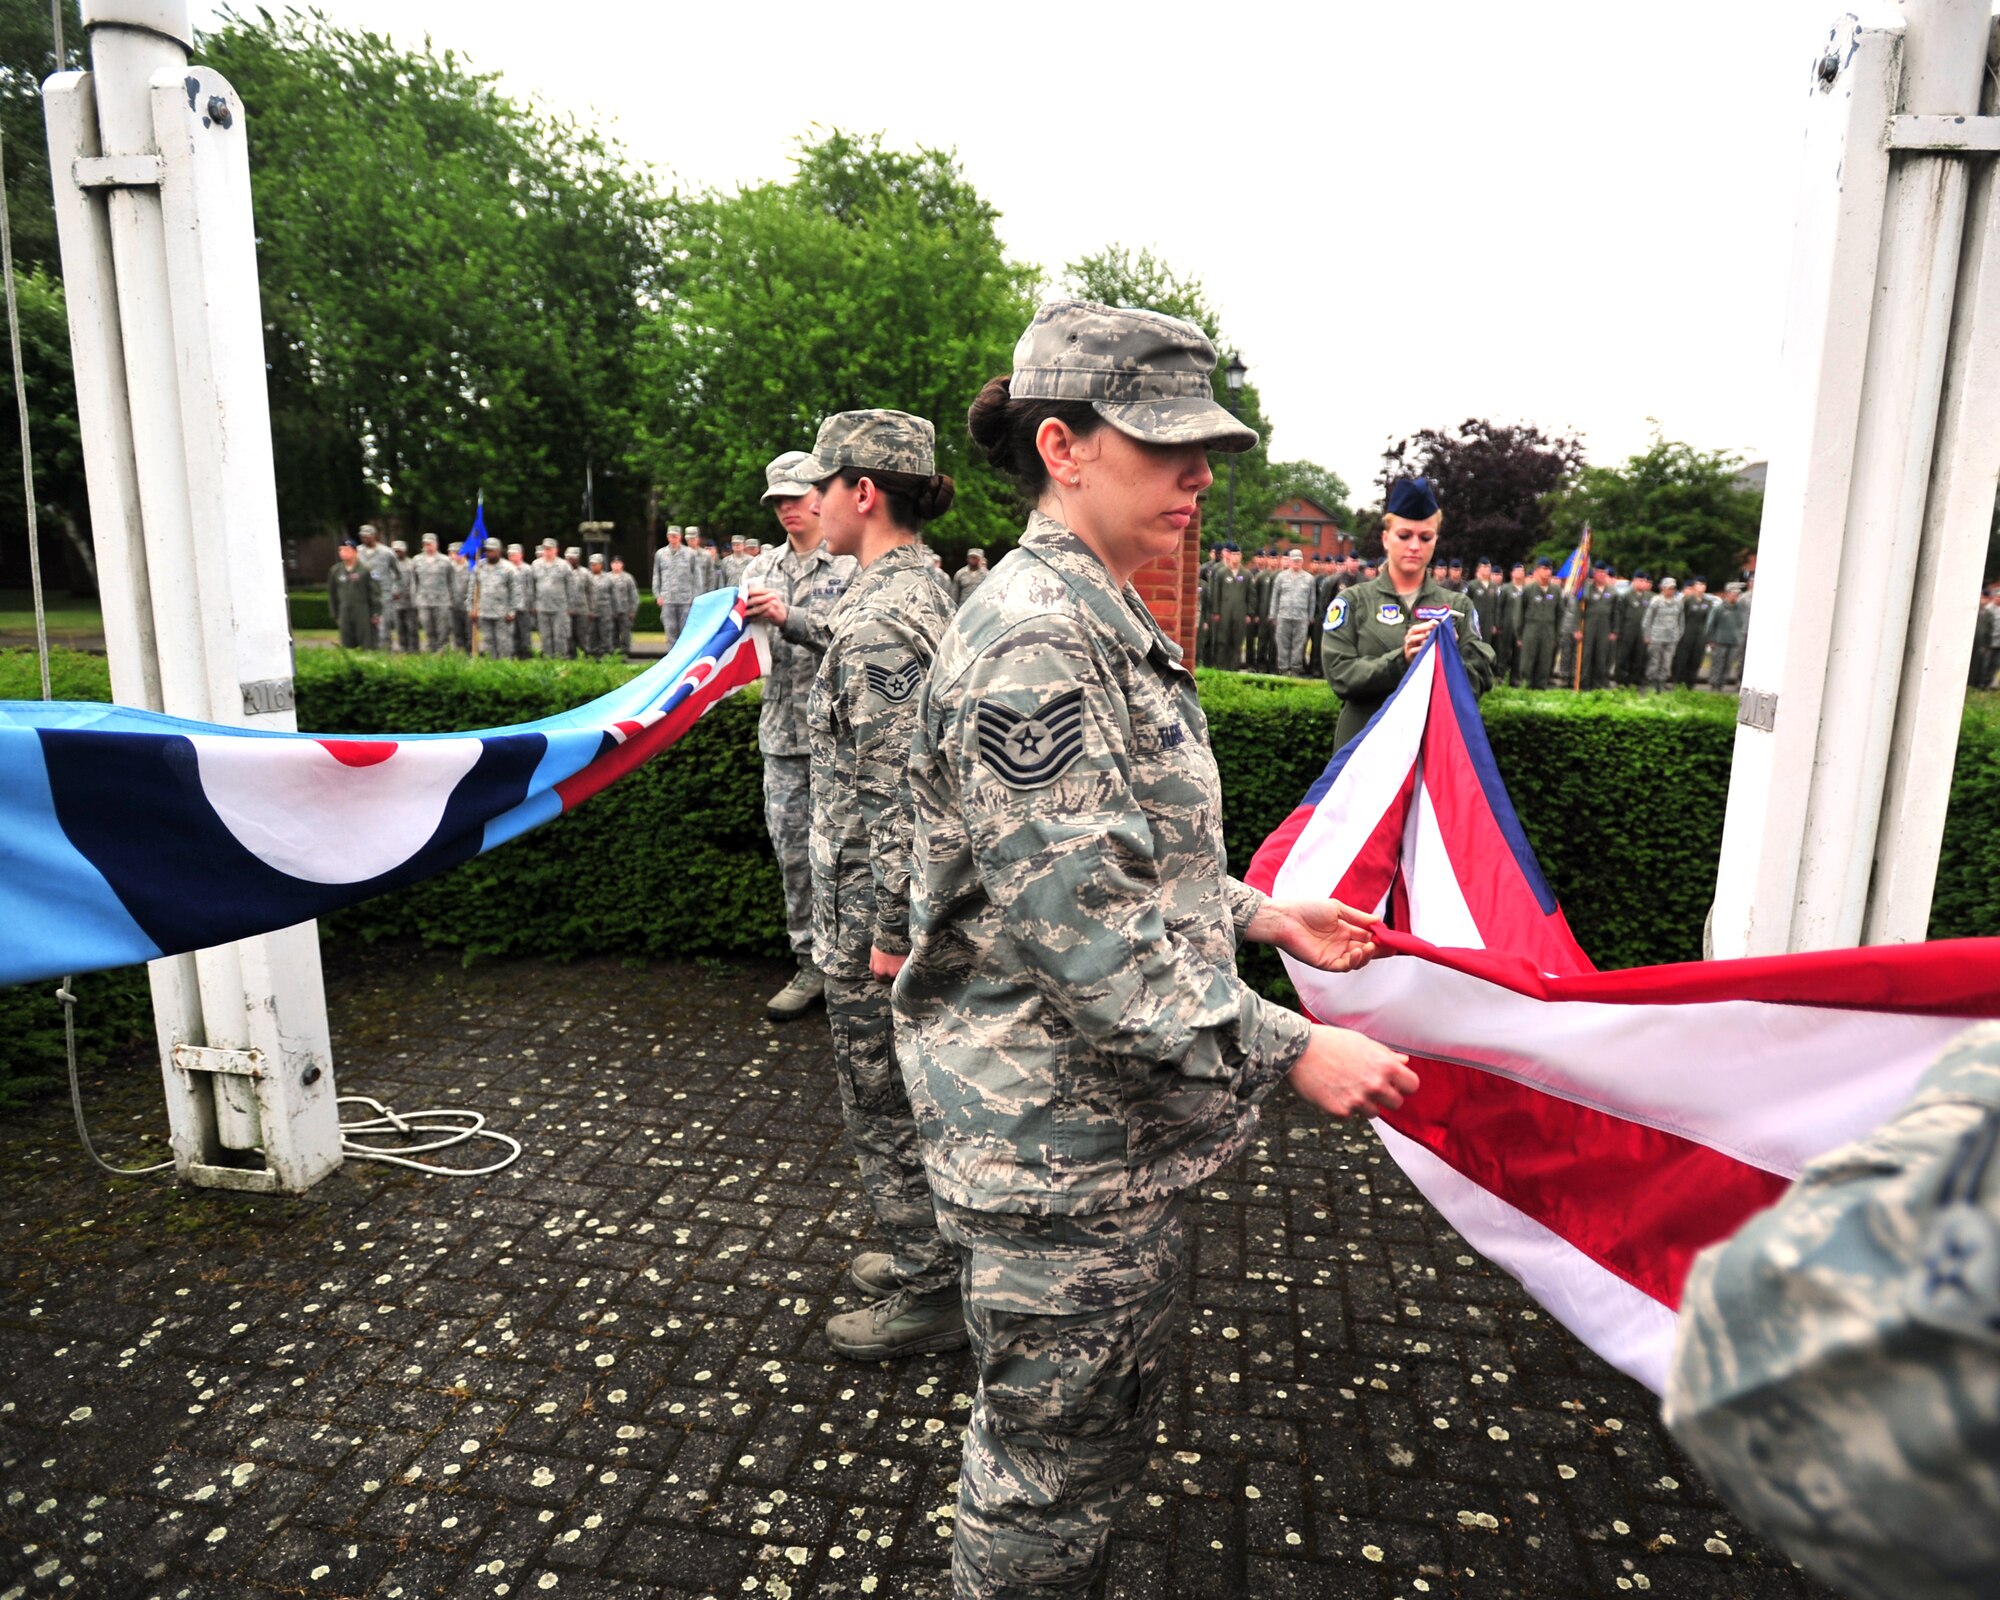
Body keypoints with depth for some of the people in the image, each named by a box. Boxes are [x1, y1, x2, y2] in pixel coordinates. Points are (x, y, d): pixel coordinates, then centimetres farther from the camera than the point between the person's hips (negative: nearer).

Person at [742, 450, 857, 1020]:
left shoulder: (852, 564, -2)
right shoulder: (763, 566, 15)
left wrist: (789, 618, -20)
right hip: (781, 735, 6)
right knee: (793, 853, 9)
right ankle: (811, 966, 20)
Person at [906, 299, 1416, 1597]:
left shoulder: (1110, 626, 13)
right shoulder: (1031, 643, -22)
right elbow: (1087, 932, -27)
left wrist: (1257, 914, 13)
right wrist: (1288, 1051, -23)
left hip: (1119, 1125, 10)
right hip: (1059, 1148, -10)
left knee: (1115, 1420, 27)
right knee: (1057, 1458, 11)